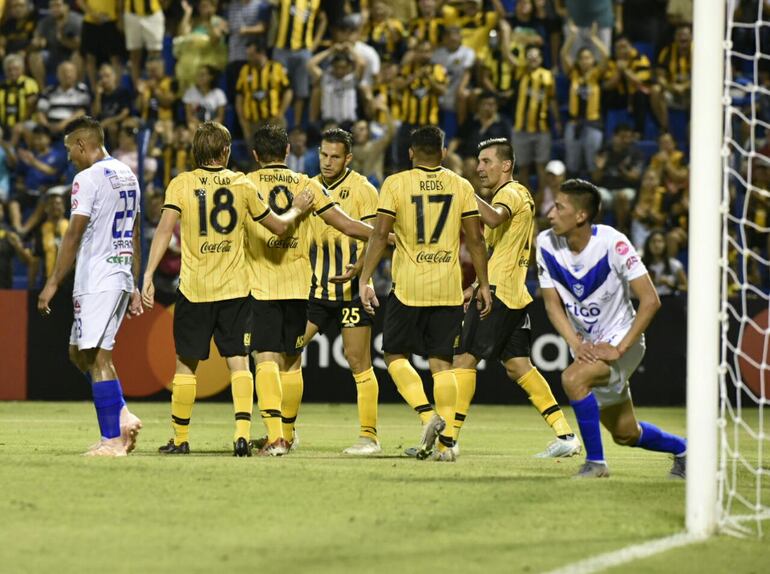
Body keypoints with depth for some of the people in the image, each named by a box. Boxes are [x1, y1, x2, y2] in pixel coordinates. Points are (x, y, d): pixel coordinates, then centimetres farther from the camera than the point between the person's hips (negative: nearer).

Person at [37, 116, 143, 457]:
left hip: (96, 281, -9)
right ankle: (122, 417, 6)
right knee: (81, 352, 16)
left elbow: (74, 235, -14)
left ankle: (112, 439, -7)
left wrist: (53, 283, -9)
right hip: (122, 276, 9)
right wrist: (134, 288, 23)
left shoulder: (88, 179, -11)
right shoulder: (127, 176, 16)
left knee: (98, 357, -6)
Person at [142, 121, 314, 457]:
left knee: (186, 364, 8)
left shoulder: (181, 184, -2)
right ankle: (242, 433, -12)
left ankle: (180, 439, 14)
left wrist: (148, 275, -14)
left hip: (194, 289, -1)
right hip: (234, 289, 1)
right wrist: (296, 210, 31)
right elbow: (278, 226, 11)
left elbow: (165, 229, -12)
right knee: (238, 363, 2)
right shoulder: (242, 184, 3)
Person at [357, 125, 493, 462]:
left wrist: (364, 279, -3)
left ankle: (427, 414, -10)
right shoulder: (461, 186, 5)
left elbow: (380, 235, -7)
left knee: (395, 355, 11)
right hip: (448, 289, 2)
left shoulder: (395, 184, -1)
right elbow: (475, 239, 4)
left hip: (408, 286, -2)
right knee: (442, 362, 6)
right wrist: (484, 285, 11)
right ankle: (445, 442, 0)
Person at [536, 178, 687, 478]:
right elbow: (553, 303, -3)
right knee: (626, 434, 13)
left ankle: (595, 461, -17)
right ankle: (683, 449, 42)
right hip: (587, 345, 6)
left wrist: (619, 348, -27)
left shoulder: (612, 242, -24)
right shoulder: (546, 243, -10)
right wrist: (576, 344, -18)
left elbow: (650, 300, -23)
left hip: (621, 338, -6)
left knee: (573, 378, -32)